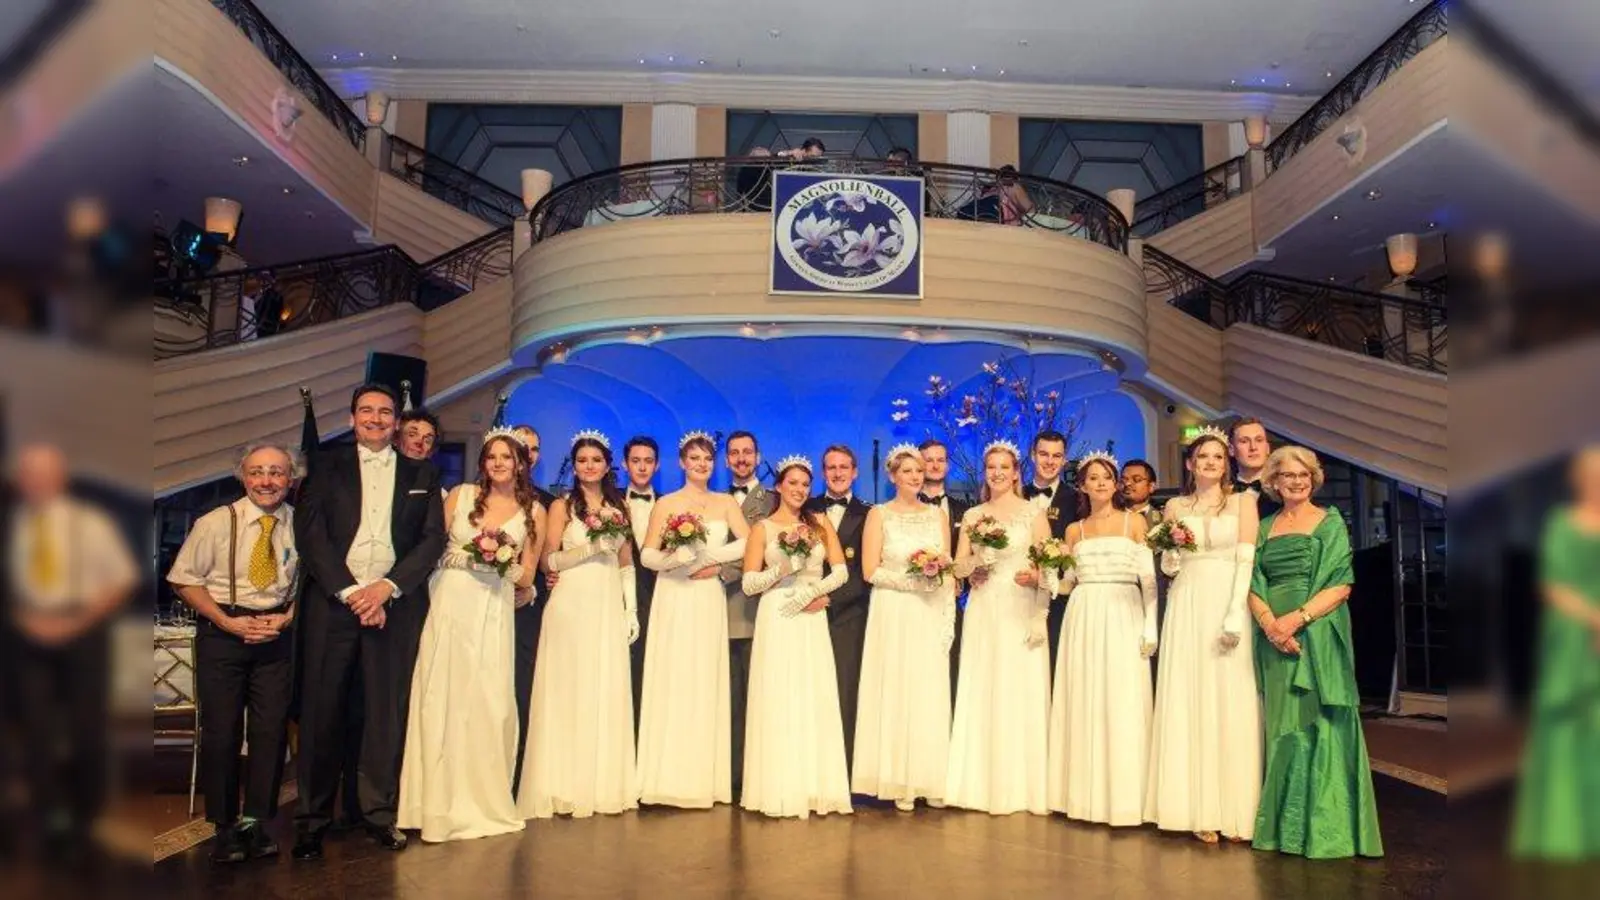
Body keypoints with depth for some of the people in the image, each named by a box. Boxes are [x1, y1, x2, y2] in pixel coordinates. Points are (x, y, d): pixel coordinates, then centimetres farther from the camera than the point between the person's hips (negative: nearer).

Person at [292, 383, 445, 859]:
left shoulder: (422, 475, 13)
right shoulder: (328, 466, 11)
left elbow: (433, 538, 5)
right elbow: (309, 533, 1)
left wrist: (387, 587, -8)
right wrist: (349, 591, -9)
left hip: (395, 603, 1)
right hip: (332, 600, 0)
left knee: (388, 709, 1)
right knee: (321, 709, 1)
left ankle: (380, 812, 11)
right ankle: (311, 818, 11)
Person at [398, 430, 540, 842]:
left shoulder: (533, 512, 8)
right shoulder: (460, 496, 7)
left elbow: (527, 577, 11)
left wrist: (505, 563, -4)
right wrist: (470, 557, -7)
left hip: (494, 613, 0)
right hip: (450, 606, 0)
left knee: (488, 703, -1)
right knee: (443, 699, -1)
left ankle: (483, 800, 12)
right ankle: (443, 802, 8)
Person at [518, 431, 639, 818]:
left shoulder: (619, 506, 13)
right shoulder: (562, 506, 3)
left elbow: (627, 564, 13)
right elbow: (550, 559, -4)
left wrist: (632, 610, 7)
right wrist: (592, 546, -14)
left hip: (610, 606, 3)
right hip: (571, 605, -3)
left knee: (608, 692, 4)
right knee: (569, 691, -2)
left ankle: (606, 783, 13)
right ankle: (568, 785, 5)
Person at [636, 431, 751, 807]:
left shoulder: (726, 503, 10)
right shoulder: (666, 504, 5)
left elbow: (748, 542, -5)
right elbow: (647, 555, -4)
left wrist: (711, 559, -15)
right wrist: (676, 558, -23)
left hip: (710, 601, 2)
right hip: (674, 600, -1)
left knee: (706, 683, 2)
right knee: (671, 682, -4)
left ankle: (706, 779, 6)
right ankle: (669, 778, 0)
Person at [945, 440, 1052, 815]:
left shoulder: (1033, 512, 3)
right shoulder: (972, 516, 12)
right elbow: (958, 567, 8)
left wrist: (1035, 576, -19)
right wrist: (976, 561, -12)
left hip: (1022, 613, -3)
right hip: (983, 612, 3)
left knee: (1021, 693, -3)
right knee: (981, 693, 2)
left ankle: (1022, 787, 5)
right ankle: (983, 785, 9)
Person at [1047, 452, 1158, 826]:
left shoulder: (1134, 522, 5)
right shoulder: (1074, 530, 13)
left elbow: (1149, 579, 0)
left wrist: (1150, 627, -8)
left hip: (1124, 617, -3)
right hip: (1083, 618, 3)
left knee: (1122, 704, -5)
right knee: (1083, 704, 2)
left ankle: (1121, 795, 2)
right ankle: (1085, 793, 10)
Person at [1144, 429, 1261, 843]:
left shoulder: (1242, 501, 6)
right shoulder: (1175, 507, 13)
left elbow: (1246, 561, -3)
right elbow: (1168, 567, 12)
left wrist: (1234, 617, -14)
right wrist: (1172, 547, -10)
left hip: (1228, 605, -2)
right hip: (1187, 607, 2)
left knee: (1230, 703, -3)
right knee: (1188, 703, -1)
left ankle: (1232, 809, 4)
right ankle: (1198, 808, 3)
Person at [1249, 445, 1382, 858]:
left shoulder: (1330, 522, 4)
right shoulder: (1265, 527, 14)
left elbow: (1341, 585, -6)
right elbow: (1253, 584, 6)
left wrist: (1297, 618, -17)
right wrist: (1269, 622, -13)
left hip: (1316, 636, -4)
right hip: (1274, 640, 4)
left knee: (1316, 724, -4)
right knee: (1280, 726, 7)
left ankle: (1323, 827, 4)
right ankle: (1283, 824, 15)